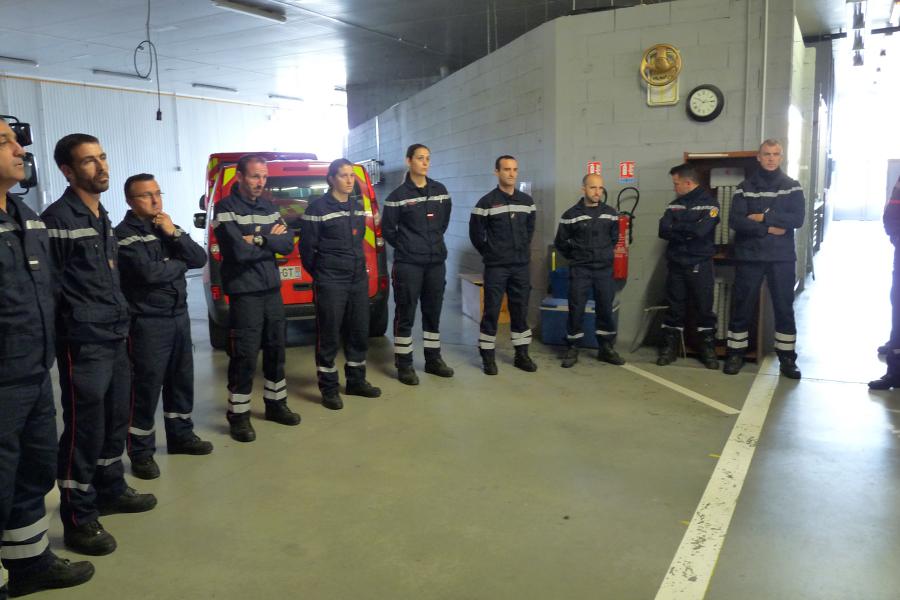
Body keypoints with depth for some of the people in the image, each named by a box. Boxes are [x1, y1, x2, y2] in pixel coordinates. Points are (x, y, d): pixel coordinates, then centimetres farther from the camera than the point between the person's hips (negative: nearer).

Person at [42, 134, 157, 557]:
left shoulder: (102, 216, 15)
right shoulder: (58, 219, -14)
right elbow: (49, 285, -17)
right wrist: (76, 324, -12)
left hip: (115, 339, 9)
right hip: (83, 345, -9)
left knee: (115, 421, 18)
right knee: (84, 430, -2)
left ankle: (110, 491, 35)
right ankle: (79, 521, 11)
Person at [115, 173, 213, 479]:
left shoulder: (167, 226, 12)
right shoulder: (125, 234, -11)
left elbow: (200, 259, 3)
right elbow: (149, 272, -24)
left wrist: (174, 233, -11)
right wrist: (179, 263, -6)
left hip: (179, 315, 7)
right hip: (147, 321, -7)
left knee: (182, 379, 15)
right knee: (147, 386, -3)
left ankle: (181, 435, 30)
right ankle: (141, 453, 9)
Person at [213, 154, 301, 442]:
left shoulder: (268, 206, 10)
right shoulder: (226, 209, -9)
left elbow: (288, 244, -1)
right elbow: (239, 251, -22)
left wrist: (259, 239, -16)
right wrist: (271, 239, -9)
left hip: (273, 290, 7)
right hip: (244, 294, -6)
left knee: (276, 350, 15)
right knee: (245, 356, -3)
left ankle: (275, 403, 31)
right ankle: (238, 414, 10)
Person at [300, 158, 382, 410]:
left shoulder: (357, 206, 11)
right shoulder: (318, 207, -9)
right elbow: (307, 247, -6)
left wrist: (359, 266, 17)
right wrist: (318, 273, 3)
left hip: (359, 279, 7)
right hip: (330, 283, -6)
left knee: (359, 332, 12)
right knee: (329, 336, 0)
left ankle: (356, 381, 27)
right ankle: (329, 389, 11)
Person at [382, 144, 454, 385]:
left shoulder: (440, 191, 7)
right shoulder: (398, 195, -6)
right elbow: (387, 229, 0)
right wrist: (405, 248, 5)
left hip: (437, 262, 5)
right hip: (408, 265, -5)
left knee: (433, 312, 12)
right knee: (406, 315, -1)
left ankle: (433, 359, 23)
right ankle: (404, 364, 7)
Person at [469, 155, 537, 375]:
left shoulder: (527, 201, 8)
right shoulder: (486, 202, -7)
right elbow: (475, 233, -2)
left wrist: (523, 250, 14)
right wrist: (489, 254, 3)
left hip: (521, 266, 4)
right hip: (496, 267, -4)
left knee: (520, 310, 9)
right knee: (492, 311, -1)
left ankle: (522, 355, 19)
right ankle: (488, 357, 8)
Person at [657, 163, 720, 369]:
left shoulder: (710, 203, -4)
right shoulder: (674, 205, 10)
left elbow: (701, 230, -20)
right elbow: (663, 231, -4)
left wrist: (676, 228, -7)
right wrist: (688, 231, -14)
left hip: (700, 266, -4)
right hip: (676, 265, 4)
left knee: (704, 310, 3)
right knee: (674, 309, 7)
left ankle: (708, 351, 13)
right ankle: (669, 348, 15)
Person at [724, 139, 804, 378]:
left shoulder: (792, 187, 6)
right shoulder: (744, 187, 4)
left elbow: (797, 219, -8)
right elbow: (735, 221, -9)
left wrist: (764, 217, -12)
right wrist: (769, 229, -14)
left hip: (782, 258, 1)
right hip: (749, 256, 0)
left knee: (784, 307, 5)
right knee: (742, 306, 4)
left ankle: (787, 358, 15)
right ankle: (735, 354, 15)